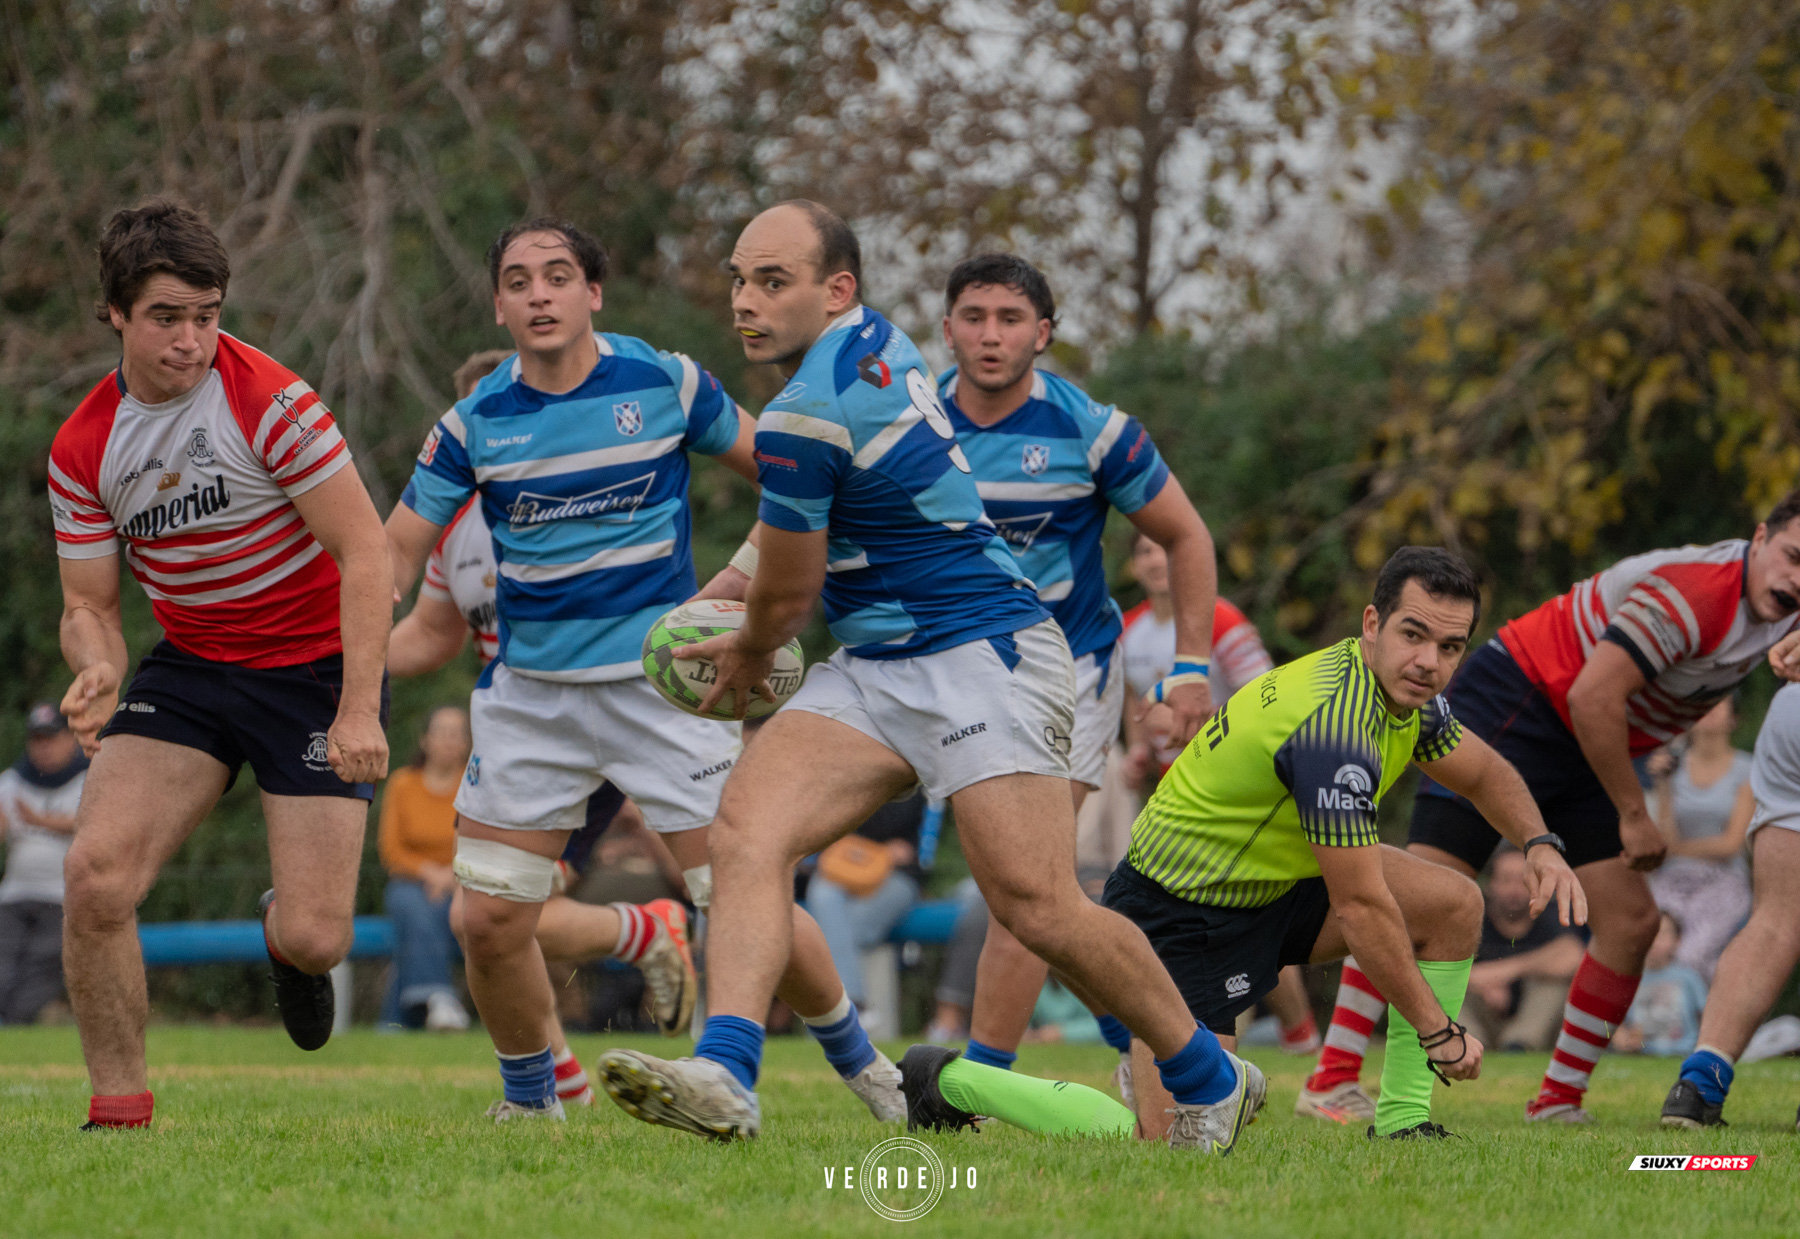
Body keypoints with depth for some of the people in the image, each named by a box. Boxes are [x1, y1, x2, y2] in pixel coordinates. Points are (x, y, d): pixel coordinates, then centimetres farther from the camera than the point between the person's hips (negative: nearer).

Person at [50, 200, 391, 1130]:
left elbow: (365, 551, -15)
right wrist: (97, 669, -19)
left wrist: (359, 708, -22)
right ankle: (119, 1110, -4)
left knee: (314, 939, -13)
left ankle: (286, 933, 28)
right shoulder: (83, 446, -2)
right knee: (95, 871, -20)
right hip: (189, 665, 4)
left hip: (314, 667, -3)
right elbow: (88, 604, 5)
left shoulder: (270, 401, -17)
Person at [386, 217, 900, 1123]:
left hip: (660, 679, -2)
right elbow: (397, 549, 4)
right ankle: (529, 1101, 19)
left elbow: (774, 468, 9)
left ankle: (857, 1061, 17)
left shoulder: (665, 383, -5)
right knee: (489, 920, -5)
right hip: (529, 690, 2)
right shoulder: (476, 423, -1)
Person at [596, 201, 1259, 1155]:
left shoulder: (807, 413, -19)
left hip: (984, 657, -10)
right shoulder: (870, 340, 9)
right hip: (872, 671, 10)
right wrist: (736, 584, 22)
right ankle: (723, 1076, -27)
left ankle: (1210, 1083, 7)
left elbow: (786, 594, -6)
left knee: (1038, 910, -14)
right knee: (744, 831, -12)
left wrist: (751, 657, 15)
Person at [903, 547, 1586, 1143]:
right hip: (1178, 914, -10)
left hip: (1271, 886, 10)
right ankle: (951, 1079, 1)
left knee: (1455, 904, -1)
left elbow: (1483, 772, 20)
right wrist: (1438, 1033, -18)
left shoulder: (1404, 695, -1)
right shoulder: (1334, 729, -31)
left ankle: (1400, 1122, 6)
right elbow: (1362, 910, -27)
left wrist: (1540, 845, 0)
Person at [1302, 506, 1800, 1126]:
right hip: (1513, 699, -9)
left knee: (1632, 921, -2)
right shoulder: (1696, 592, -27)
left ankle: (1559, 1099, 8)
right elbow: (1593, 696, -30)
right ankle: (1333, 1077, -13)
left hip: (1587, 750, 9)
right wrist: (1633, 814, -22)